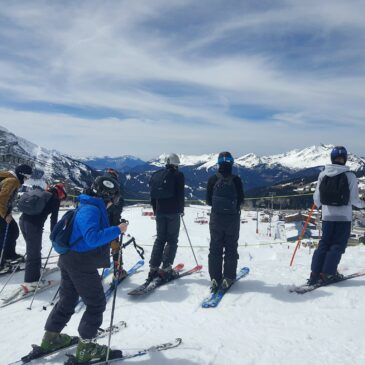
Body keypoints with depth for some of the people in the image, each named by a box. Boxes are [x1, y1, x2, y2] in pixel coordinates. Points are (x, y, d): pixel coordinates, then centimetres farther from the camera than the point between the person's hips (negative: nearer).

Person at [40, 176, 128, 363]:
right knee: (97, 304, 3)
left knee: (67, 300, 22)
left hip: (70, 261, 10)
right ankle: (85, 347, 13)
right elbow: (93, 238, -32)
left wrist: (113, 232, 16)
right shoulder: (92, 210, -21)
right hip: (82, 265, -10)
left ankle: (50, 338, 36)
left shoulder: (88, 207, 11)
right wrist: (117, 230, -27)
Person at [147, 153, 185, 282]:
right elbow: (180, 194, -9)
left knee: (160, 239, 13)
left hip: (160, 212, 5)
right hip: (173, 212, -5)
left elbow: (152, 195, 12)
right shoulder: (178, 175, -5)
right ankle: (166, 268, -3)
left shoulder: (156, 175, 11)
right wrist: (181, 209, 2)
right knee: (172, 240, 3)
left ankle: (153, 268, 10)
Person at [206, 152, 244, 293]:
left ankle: (215, 278, 5)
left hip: (216, 218, 1)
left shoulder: (212, 179, -6)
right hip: (233, 218, -1)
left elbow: (208, 200, 0)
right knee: (231, 248, 10)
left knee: (215, 248, 7)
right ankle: (228, 277, 9)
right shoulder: (236, 180, -10)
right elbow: (241, 199, -2)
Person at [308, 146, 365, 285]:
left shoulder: (323, 174, -3)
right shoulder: (350, 176, -10)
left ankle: (315, 273, 8)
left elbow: (317, 198, 2)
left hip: (327, 216, 3)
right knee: (338, 245, 9)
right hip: (344, 216, -3)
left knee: (324, 243, 12)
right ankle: (328, 273, 7)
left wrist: (319, 205, 24)